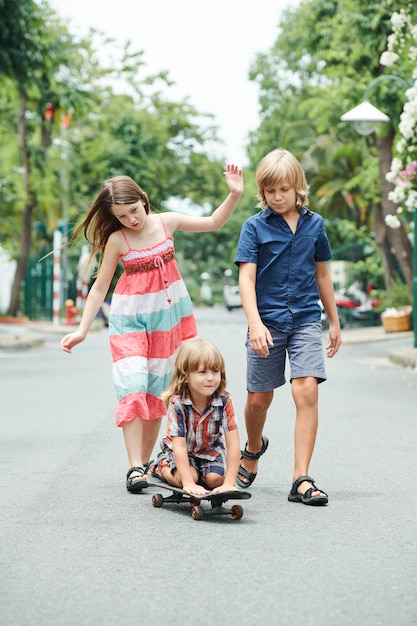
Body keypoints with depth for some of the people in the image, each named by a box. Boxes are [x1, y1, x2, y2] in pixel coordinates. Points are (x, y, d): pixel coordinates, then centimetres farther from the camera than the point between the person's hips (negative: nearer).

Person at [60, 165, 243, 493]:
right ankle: (134, 468, -16)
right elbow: (100, 287, -3)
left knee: (157, 389, 6)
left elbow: (213, 222, 10)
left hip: (169, 313, 3)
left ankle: (145, 461, 13)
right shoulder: (116, 240, -9)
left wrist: (234, 195, -4)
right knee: (132, 387, -15)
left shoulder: (166, 222, -2)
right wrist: (82, 329, -6)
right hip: (130, 317, -3)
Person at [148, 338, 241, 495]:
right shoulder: (177, 403, -31)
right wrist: (189, 483, -42)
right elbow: (179, 446, -33)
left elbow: (233, 444, -28)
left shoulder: (224, 401, -27)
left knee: (215, 479, -20)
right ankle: (161, 465, 9)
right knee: (182, 478, -24)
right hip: (182, 451, -2)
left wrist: (229, 483, -37)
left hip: (210, 450, 2)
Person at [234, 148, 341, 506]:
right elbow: (246, 277, -10)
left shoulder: (314, 224, 6)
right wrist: (255, 324, -23)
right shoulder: (255, 227, -3)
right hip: (267, 321, -1)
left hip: (306, 319, 1)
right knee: (259, 398, 9)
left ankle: (302, 480, -14)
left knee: (307, 390, -15)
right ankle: (254, 449, 42)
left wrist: (334, 321, 19)